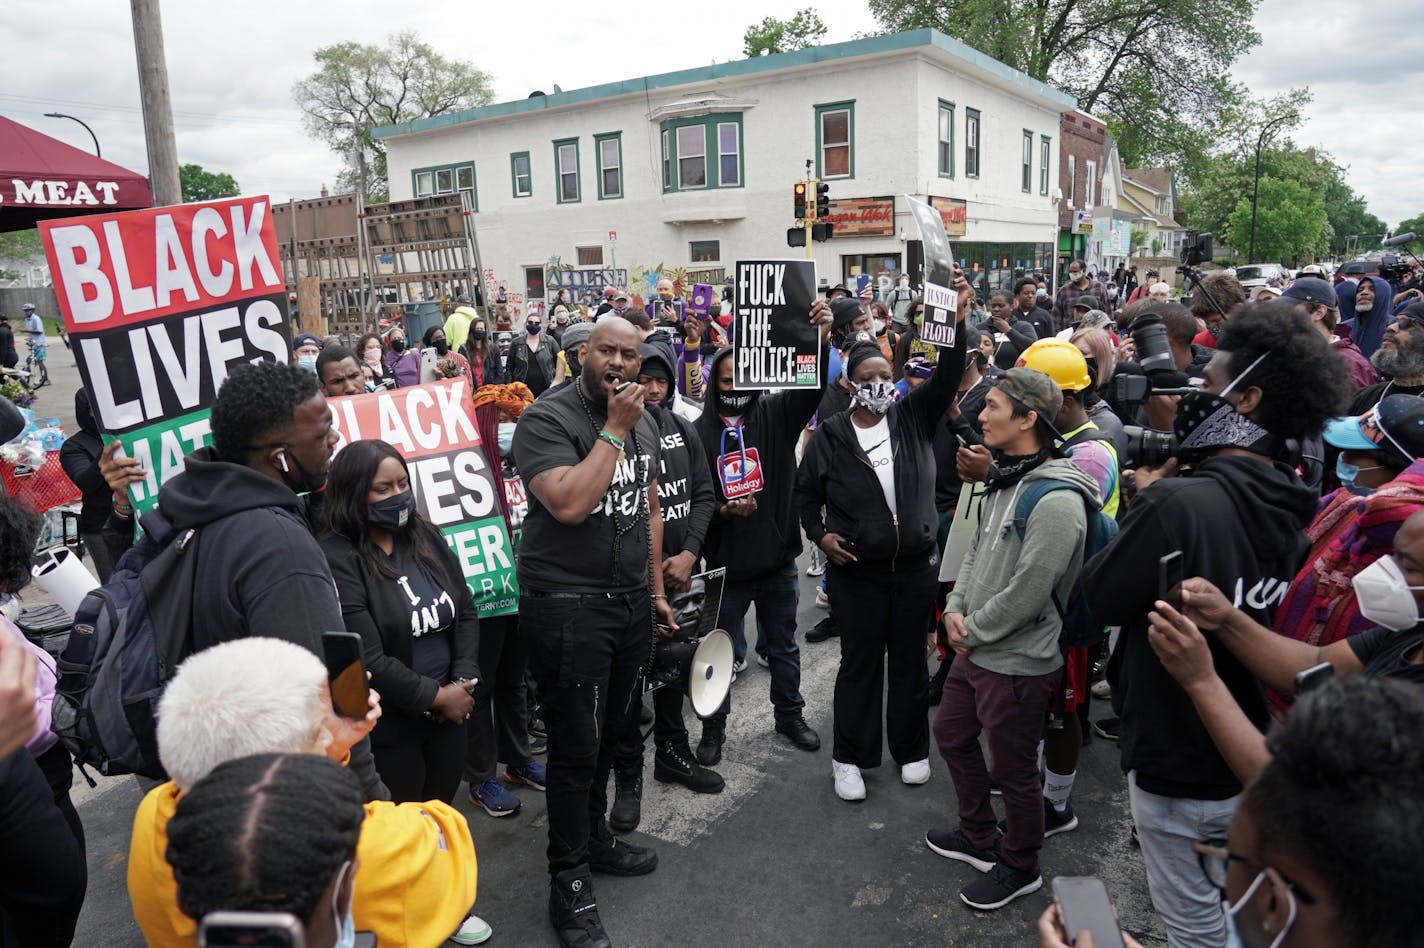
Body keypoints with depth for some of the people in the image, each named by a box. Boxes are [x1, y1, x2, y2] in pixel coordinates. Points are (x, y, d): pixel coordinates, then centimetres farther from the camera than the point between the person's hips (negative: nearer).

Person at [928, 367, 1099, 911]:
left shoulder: (1056, 500, -26)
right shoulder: (1004, 480, 6)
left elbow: (1025, 594, -26)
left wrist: (972, 631, -13)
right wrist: (955, 609, 0)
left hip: (1017, 663, -9)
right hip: (975, 651, 9)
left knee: (1013, 771, 10)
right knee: (952, 735, 23)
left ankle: (1019, 867, 35)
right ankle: (978, 837, 45)